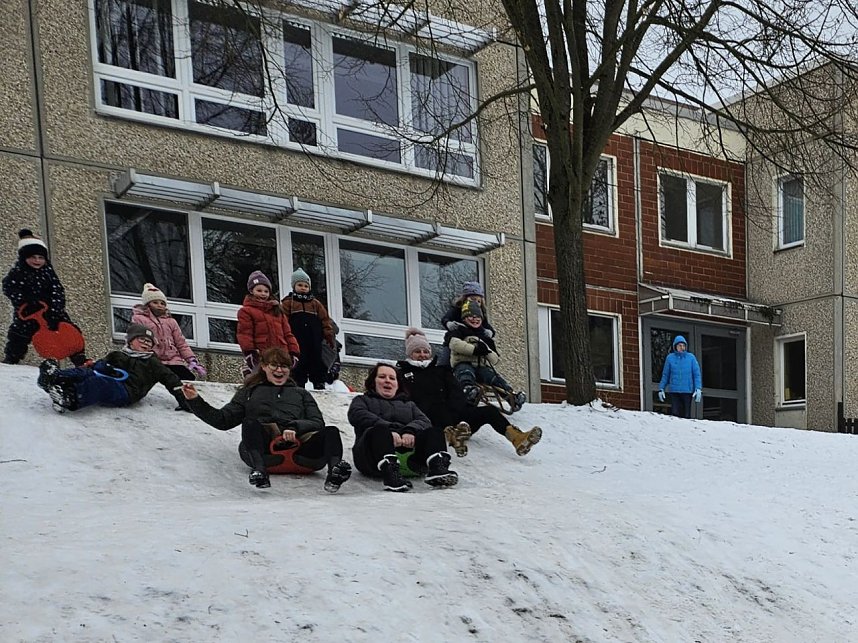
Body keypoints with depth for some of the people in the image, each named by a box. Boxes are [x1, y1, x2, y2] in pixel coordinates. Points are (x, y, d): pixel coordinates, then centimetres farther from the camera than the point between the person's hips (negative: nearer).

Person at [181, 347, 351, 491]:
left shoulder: (301, 394, 34)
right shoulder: (250, 392, 33)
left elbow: (318, 423, 17)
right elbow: (223, 420, 24)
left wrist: (296, 427, -4)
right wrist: (195, 401, 14)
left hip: (299, 451, 1)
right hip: (266, 452, -1)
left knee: (331, 432, -27)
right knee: (250, 423, -33)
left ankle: (335, 468, -56)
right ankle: (259, 470, -58)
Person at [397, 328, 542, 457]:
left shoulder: (441, 371, 30)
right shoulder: (402, 373, 19)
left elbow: (456, 392, 14)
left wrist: (453, 408, -8)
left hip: (453, 416, 5)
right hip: (432, 422, -5)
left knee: (489, 410, -17)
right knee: (439, 409, -39)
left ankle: (517, 439, -40)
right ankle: (452, 436, -70)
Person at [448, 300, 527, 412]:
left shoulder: (486, 338, 31)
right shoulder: (459, 331, 18)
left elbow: (495, 360, 24)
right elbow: (454, 343, -7)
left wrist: (487, 352, 0)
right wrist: (473, 349, -14)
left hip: (481, 366, 4)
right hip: (463, 364, -4)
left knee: (494, 376, -29)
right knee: (466, 372, -41)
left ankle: (511, 395, -52)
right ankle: (468, 389, -74)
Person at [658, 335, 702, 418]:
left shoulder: (691, 357, 3)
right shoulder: (670, 358, 4)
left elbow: (697, 374, 1)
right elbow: (665, 375, 11)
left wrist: (698, 389, -9)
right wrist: (661, 389, 8)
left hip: (688, 391, 0)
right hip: (674, 391, 0)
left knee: (686, 415, 4)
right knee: (675, 413, -9)